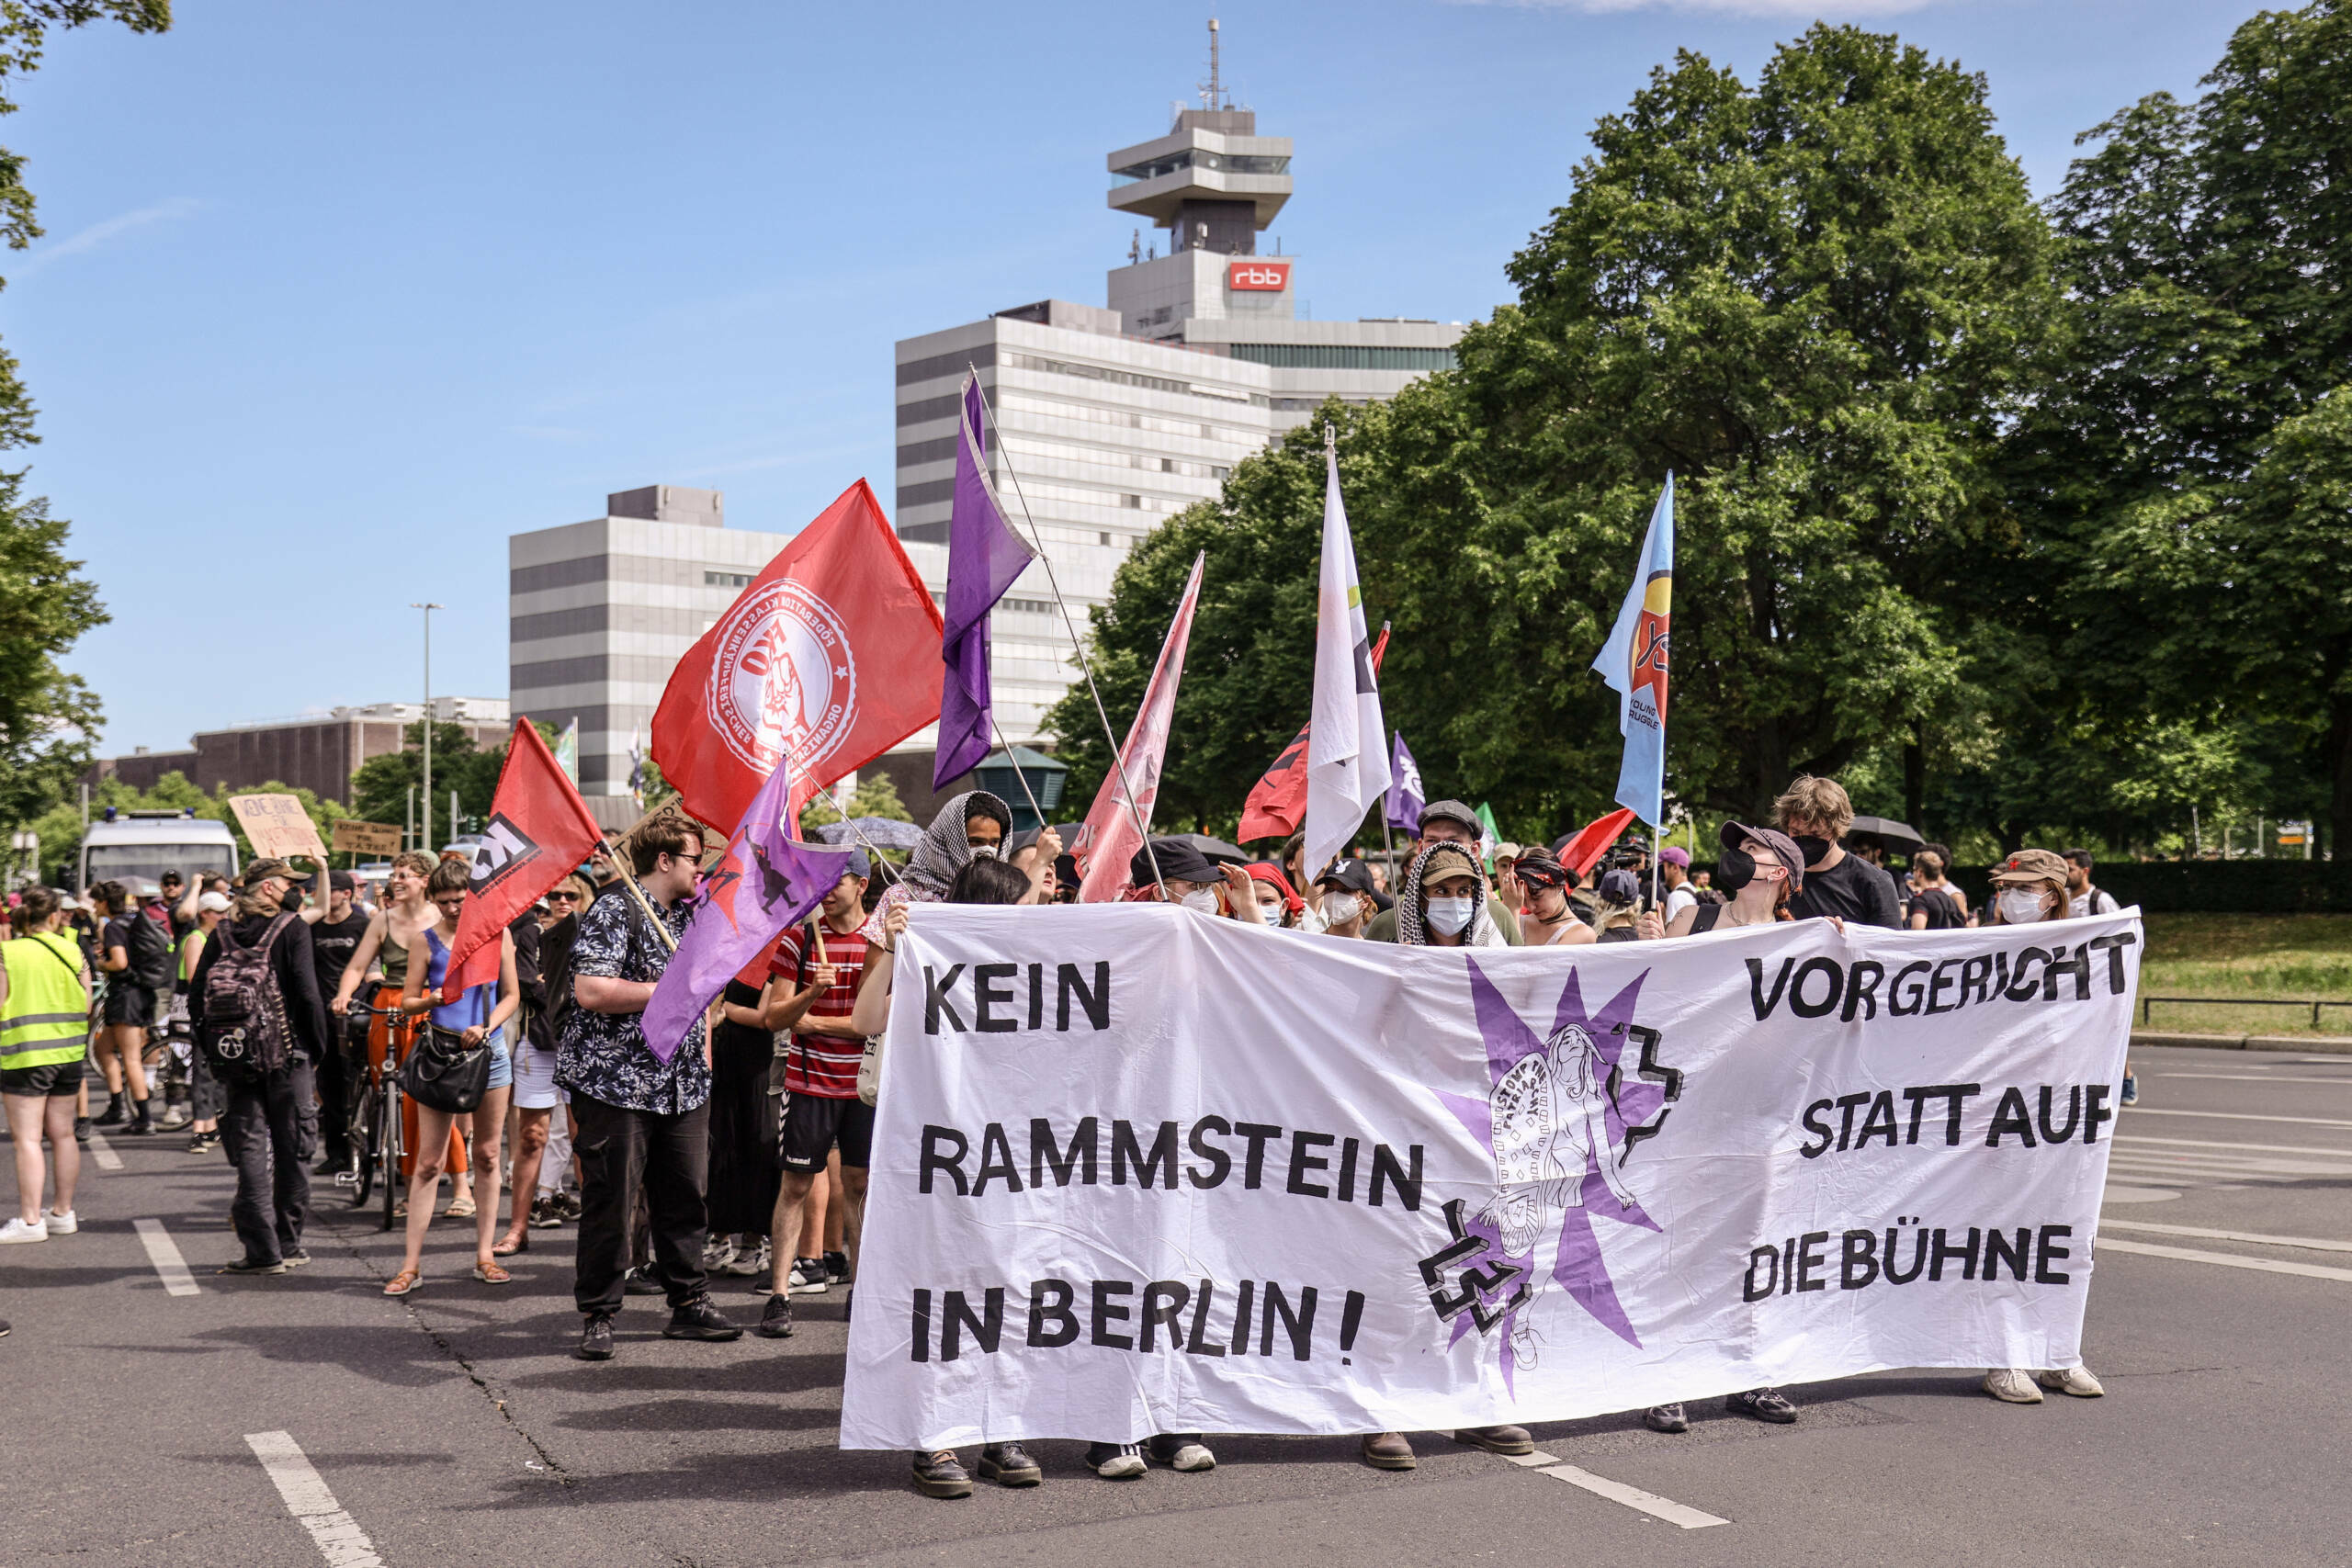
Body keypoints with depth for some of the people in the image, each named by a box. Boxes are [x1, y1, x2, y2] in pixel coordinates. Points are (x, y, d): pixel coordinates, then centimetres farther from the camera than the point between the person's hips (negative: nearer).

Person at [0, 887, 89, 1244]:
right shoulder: (71, 952, 0)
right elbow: (86, 1006, 5)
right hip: (68, 1052, 4)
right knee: (62, 1133, 13)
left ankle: (30, 1220, -2)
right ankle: (63, 1212, 21)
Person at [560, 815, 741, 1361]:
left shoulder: (688, 915, 15)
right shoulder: (613, 911, -10)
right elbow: (591, 992, -21)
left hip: (682, 1083, 7)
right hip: (616, 1081, -7)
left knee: (683, 1197, 10)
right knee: (611, 1201, -2)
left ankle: (689, 1304, 20)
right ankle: (597, 1316, 8)